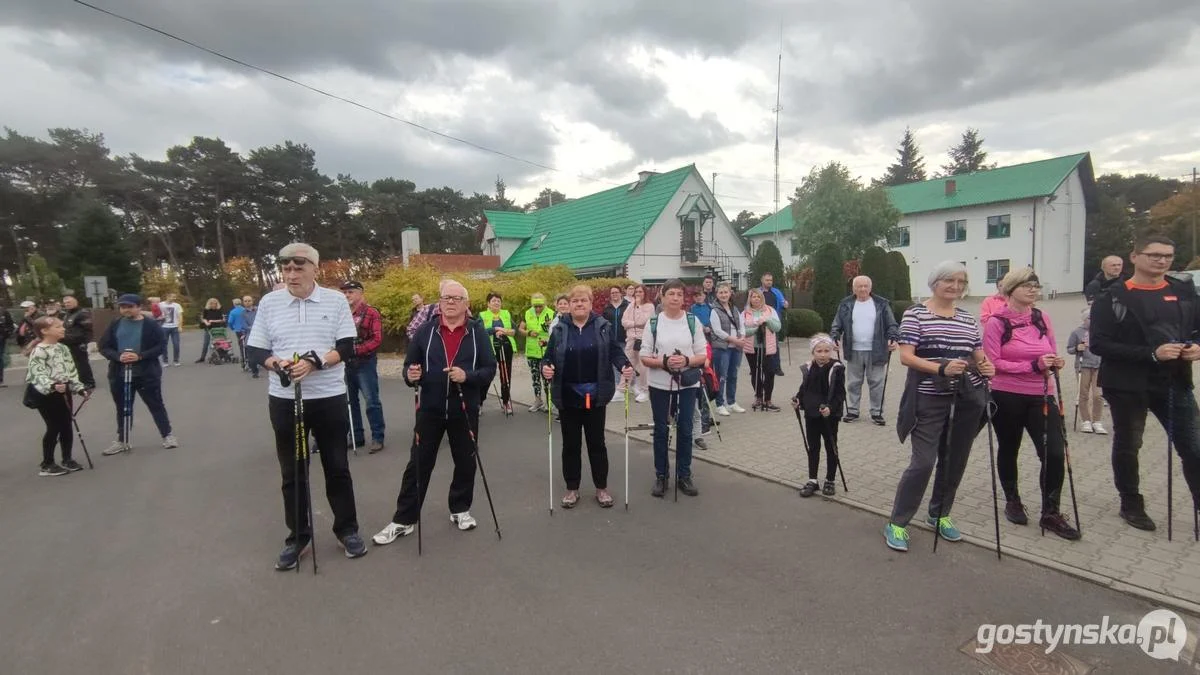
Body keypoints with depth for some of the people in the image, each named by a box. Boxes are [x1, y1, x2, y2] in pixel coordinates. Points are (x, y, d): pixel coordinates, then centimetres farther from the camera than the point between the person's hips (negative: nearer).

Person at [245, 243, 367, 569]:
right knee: (292, 472, 11)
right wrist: (276, 363, -17)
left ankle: (347, 530, 23)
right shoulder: (268, 302, 3)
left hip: (329, 398, -1)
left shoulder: (336, 301, -2)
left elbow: (347, 348, -5)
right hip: (284, 400, 2)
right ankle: (298, 536, 26)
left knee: (337, 467, 9)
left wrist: (315, 362, -21)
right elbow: (255, 349, 4)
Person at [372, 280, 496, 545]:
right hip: (429, 410, 0)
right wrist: (410, 375, -18)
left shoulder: (477, 332, -1)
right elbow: (409, 365, 4)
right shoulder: (425, 331, 1)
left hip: (465, 410, 0)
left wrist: (467, 376, -22)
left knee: (465, 462, 12)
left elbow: (490, 369, -4)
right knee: (418, 465, 6)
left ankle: (460, 510, 32)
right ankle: (403, 519, 17)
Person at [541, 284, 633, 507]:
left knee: (597, 442, 10)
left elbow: (615, 351, -4)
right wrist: (546, 368, -21)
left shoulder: (603, 326, -1)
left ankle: (602, 487, 24)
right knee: (571, 444, 10)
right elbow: (548, 357, 0)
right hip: (569, 396, 1)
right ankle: (572, 488, 24)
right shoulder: (560, 329, 1)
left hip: (595, 395, -1)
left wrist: (625, 366, -23)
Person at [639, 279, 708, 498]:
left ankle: (684, 476, 21)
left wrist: (687, 361, -20)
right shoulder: (653, 323, -3)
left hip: (687, 384, 1)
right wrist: (663, 362, -21)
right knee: (661, 430, 9)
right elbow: (644, 357, -3)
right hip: (660, 384, 0)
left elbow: (703, 356, 0)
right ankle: (661, 476, 21)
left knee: (685, 429, 7)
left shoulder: (692, 321, -1)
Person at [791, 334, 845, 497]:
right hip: (811, 414, 4)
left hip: (830, 416, -4)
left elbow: (840, 393, -14)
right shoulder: (808, 368, 0)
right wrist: (798, 400, -6)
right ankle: (812, 481, 22)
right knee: (812, 448, 12)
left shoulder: (836, 368, -13)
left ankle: (829, 481, 24)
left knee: (831, 448, 11)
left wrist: (830, 408, -27)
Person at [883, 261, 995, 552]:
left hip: (966, 400, 6)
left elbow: (979, 356, 15)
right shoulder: (915, 314, -5)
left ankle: (939, 514, 34)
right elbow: (905, 357, -13)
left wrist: (987, 367, -8)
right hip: (930, 400, -6)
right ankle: (897, 522, 6)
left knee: (955, 460, 14)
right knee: (923, 462, -8)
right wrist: (941, 369, -26)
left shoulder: (968, 318, 12)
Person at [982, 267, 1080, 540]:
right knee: (1008, 450, 13)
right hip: (1006, 396, -4)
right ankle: (1012, 501, 33)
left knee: (1054, 453, -4)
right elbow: (993, 363, -14)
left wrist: (1055, 362, -7)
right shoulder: (996, 322, -9)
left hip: (1041, 395, 4)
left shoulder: (1043, 318, 6)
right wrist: (1034, 365, -21)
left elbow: (1052, 354, 16)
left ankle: (1051, 513, 11)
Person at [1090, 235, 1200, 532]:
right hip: (1128, 385, -4)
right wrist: (1152, 353, -23)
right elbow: (1099, 344, -16)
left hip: (1175, 382, 4)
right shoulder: (1112, 297, -9)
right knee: (1127, 446, 10)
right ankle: (1131, 504, 28)